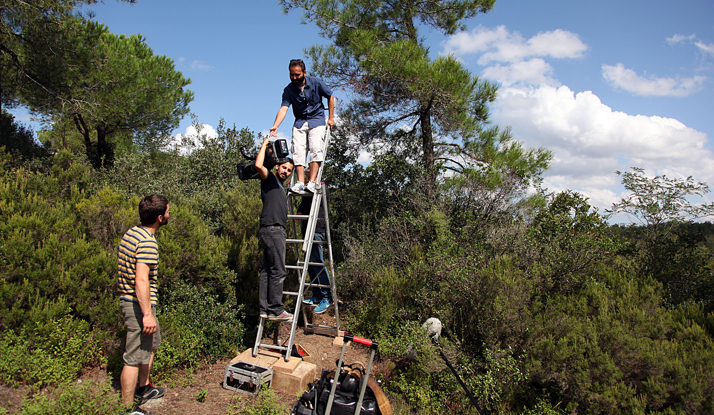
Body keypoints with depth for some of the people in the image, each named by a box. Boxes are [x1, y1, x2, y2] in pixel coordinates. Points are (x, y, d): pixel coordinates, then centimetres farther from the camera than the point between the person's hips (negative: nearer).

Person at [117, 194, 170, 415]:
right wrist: (147, 313, -26)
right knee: (135, 357, -1)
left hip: (128, 299, 11)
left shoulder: (131, 233, 8)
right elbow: (141, 280, -29)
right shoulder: (147, 242, -23)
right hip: (138, 305, -11)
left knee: (152, 343, 26)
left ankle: (143, 388, 42)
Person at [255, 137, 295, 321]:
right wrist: (264, 145, -4)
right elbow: (258, 165, -16)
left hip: (277, 231, 9)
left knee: (268, 271, 6)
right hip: (271, 230, -9)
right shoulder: (269, 179, 4)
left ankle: (265, 309, 7)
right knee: (278, 271, -11)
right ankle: (275, 310, -9)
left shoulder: (281, 188, 28)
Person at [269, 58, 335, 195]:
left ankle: (312, 182, -26)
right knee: (298, 151, -15)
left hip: (317, 119, -2)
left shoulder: (316, 82, -8)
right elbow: (284, 108, -18)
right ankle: (300, 183, -19)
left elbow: (330, 97, 4)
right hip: (300, 122, 2)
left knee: (315, 149, -21)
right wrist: (275, 126, -34)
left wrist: (331, 118, 2)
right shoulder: (288, 90, -6)